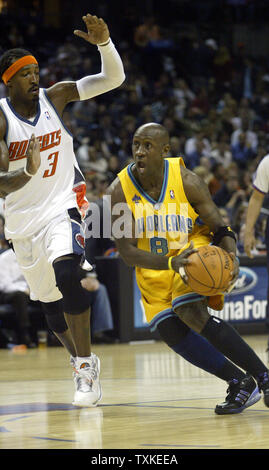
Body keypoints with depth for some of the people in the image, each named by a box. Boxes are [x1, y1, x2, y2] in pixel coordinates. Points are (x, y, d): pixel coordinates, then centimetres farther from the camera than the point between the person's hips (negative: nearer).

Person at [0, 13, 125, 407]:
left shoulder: (55, 96, -5)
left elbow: (114, 79, -8)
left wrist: (103, 43, -26)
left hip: (63, 204, -1)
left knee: (66, 273, -28)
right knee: (48, 300, 12)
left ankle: (86, 365, -21)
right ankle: (80, 361, 37)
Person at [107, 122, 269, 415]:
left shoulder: (186, 181, -19)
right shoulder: (119, 191, -18)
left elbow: (220, 229, -12)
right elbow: (126, 251, -21)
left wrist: (231, 256, -35)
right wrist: (171, 263, -38)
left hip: (195, 252, -3)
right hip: (154, 267, 3)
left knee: (190, 313, -27)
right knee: (172, 333, -10)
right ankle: (239, 383, 7)